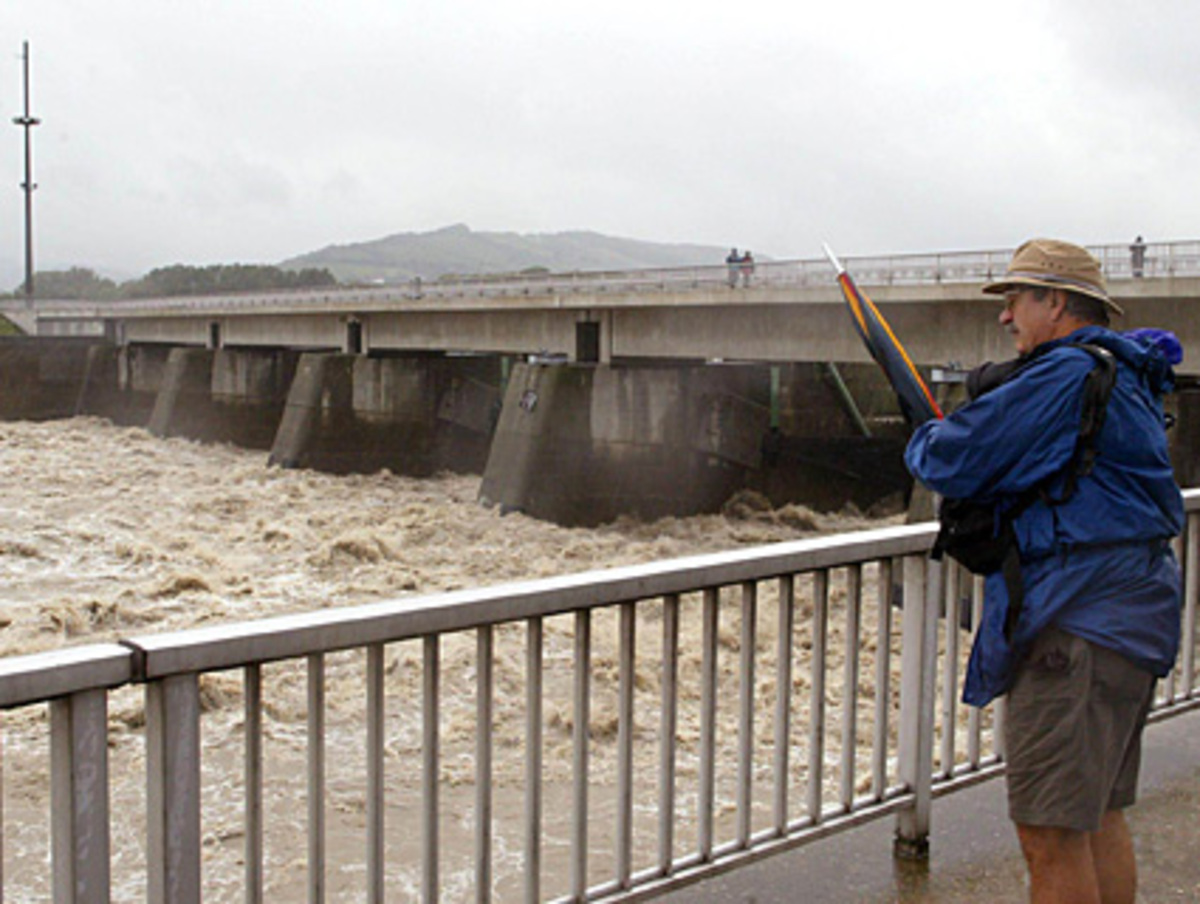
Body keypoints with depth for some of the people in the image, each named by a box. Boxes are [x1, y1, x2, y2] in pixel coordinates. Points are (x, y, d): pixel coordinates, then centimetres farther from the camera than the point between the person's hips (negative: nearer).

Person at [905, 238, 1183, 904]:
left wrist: (924, 440, 6)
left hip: (1081, 625, -11)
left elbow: (954, 462, -16)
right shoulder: (1123, 376, 19)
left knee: (1050, 833, -7)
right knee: (1098, 818, 19)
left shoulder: (1067, 375, -14)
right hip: (1127, 619, 11)